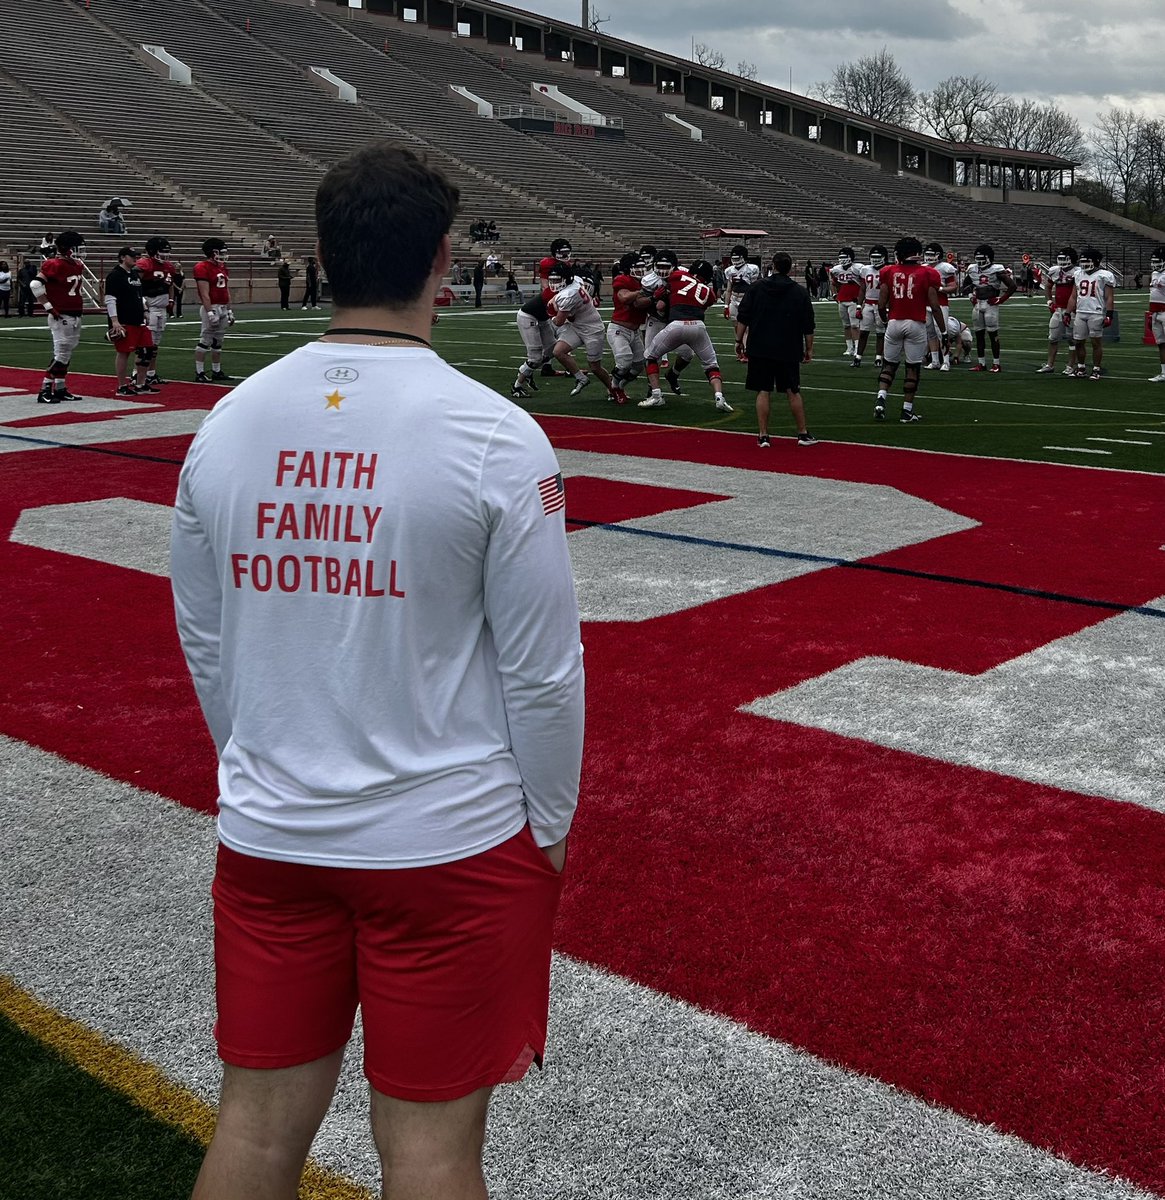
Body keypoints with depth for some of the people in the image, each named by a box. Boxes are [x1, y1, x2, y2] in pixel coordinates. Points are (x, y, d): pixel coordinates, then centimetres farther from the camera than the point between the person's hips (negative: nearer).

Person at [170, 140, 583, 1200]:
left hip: (267, 833, 5)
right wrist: (550, 824, 4)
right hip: (449, 835, -4)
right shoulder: (494, 437, -15)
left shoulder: (230, 421, -2)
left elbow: (203, 643, 7)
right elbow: (543, 667, -11)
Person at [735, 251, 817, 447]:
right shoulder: (800, 294, 0)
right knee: (793, 392, 9)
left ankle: (763, 436, 2)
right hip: (789, 352, 0)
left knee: (763, 392, 3)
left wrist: (739, 339, 10)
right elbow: (808, 327, 3)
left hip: (760, 350, 0)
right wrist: (809, 349, 13)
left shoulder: (756, 288, -1)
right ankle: (803, 434, 15)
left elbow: (742, 318, 0)